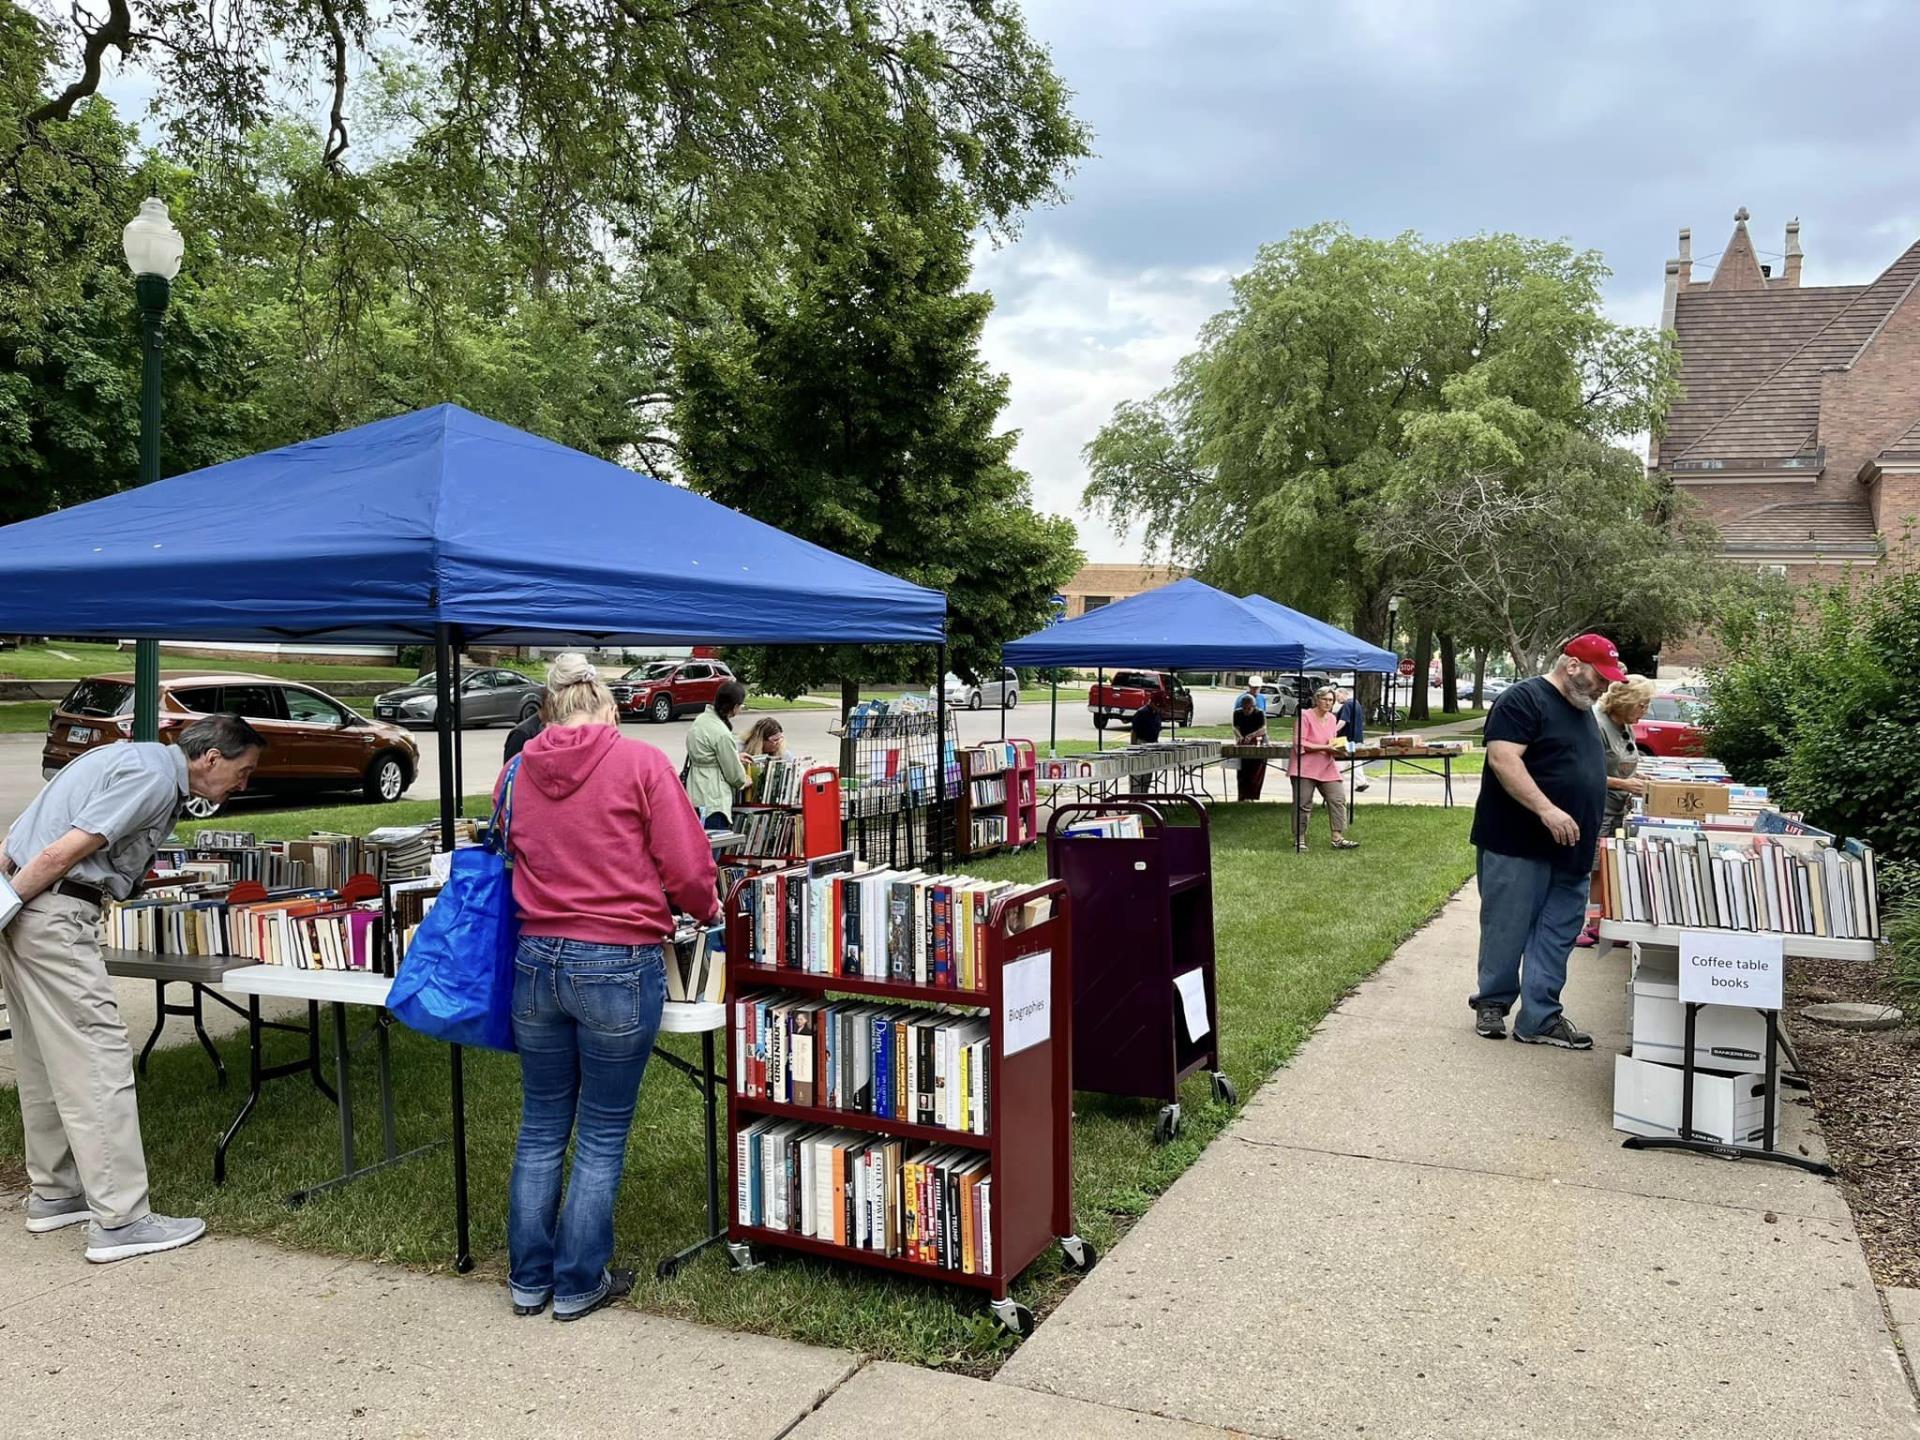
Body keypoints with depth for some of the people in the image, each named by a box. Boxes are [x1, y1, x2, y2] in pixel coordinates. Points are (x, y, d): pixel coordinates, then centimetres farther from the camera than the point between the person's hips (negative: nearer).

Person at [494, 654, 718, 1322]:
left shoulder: (515, 773, 4)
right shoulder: (641, 763, -9)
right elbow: (688, 871, -10)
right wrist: (706, 910, 10)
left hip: (536, 960, 4)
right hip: (619, 966, -4)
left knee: (541, 1127, 18)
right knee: (602, 1136, 10)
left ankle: (529, 1278, 29)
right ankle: (578, 1283, 21)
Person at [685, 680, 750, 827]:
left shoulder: (701, 718, 4)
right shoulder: (722, 734, -22)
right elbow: (734, 773, -11)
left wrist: (735, 756, 20)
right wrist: (744, 781, 10)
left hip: (695, 793, 10)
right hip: (712, 801, -10)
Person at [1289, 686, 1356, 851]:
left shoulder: (1332, 718, 12)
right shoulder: (1305, 716, -10)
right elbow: (1299, 744, -16)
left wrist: (1336, 748, 0)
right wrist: (1325, 748, -19)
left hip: (1327, 768, 7)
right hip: (1305, 768, -6)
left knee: (1338, 800, -2)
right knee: (1303, 804, -3)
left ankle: (1338, 838, 1)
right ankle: (1299, 840, 8)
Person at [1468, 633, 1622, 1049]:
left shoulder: (1582, 711, 17)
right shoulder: (1524, 700, -11)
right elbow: (1503, 759, -22)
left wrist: (1590, 830, 19)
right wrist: (1547, 810, -28)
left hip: (1570, 851, 8)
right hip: (1518, 845, -8)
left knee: (1556, 936, 7)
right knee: (1508, 930, 2)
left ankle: (1541, 1018, 12)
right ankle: (1492, 1003, 17)